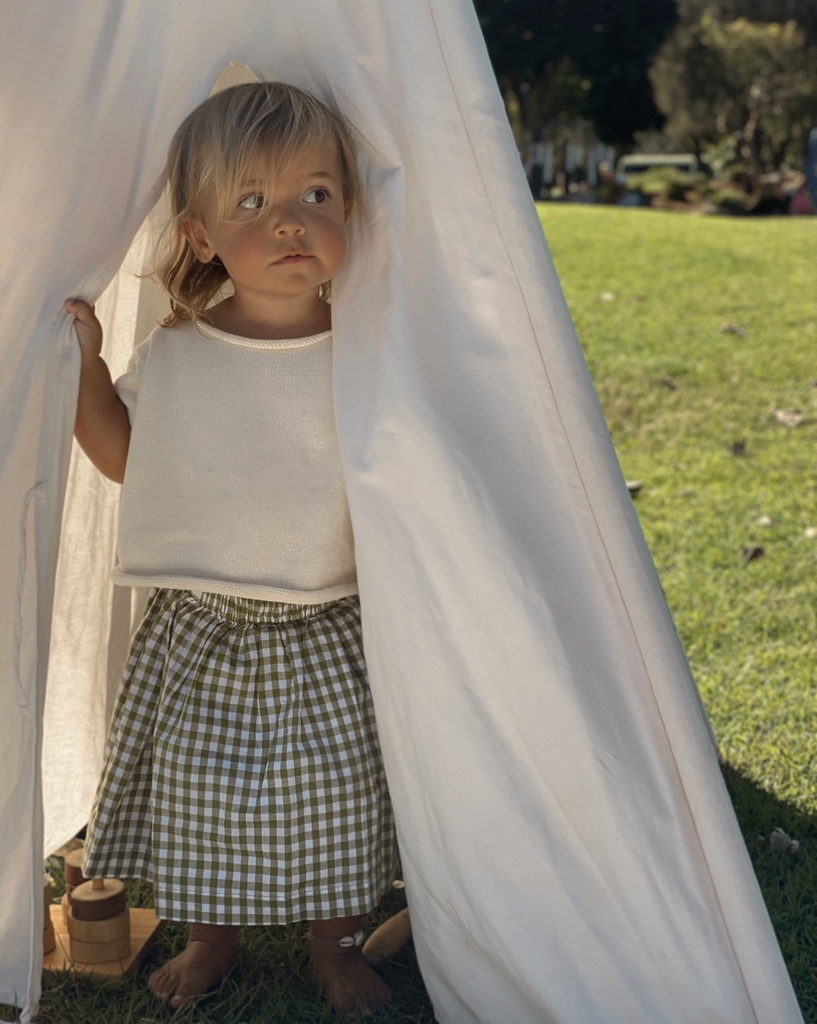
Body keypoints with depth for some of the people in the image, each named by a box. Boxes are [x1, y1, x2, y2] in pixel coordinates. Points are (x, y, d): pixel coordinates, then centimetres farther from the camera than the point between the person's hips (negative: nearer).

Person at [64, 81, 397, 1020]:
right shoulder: (170, 356, -2)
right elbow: (124, 457, 12)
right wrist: (85, 363, 4)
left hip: (322, 636, -1)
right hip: (194, 634, 2)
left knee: (333, 798, 10)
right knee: (195, 793, 14)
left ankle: (337, 945, 36)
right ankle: (211, 938, 41)